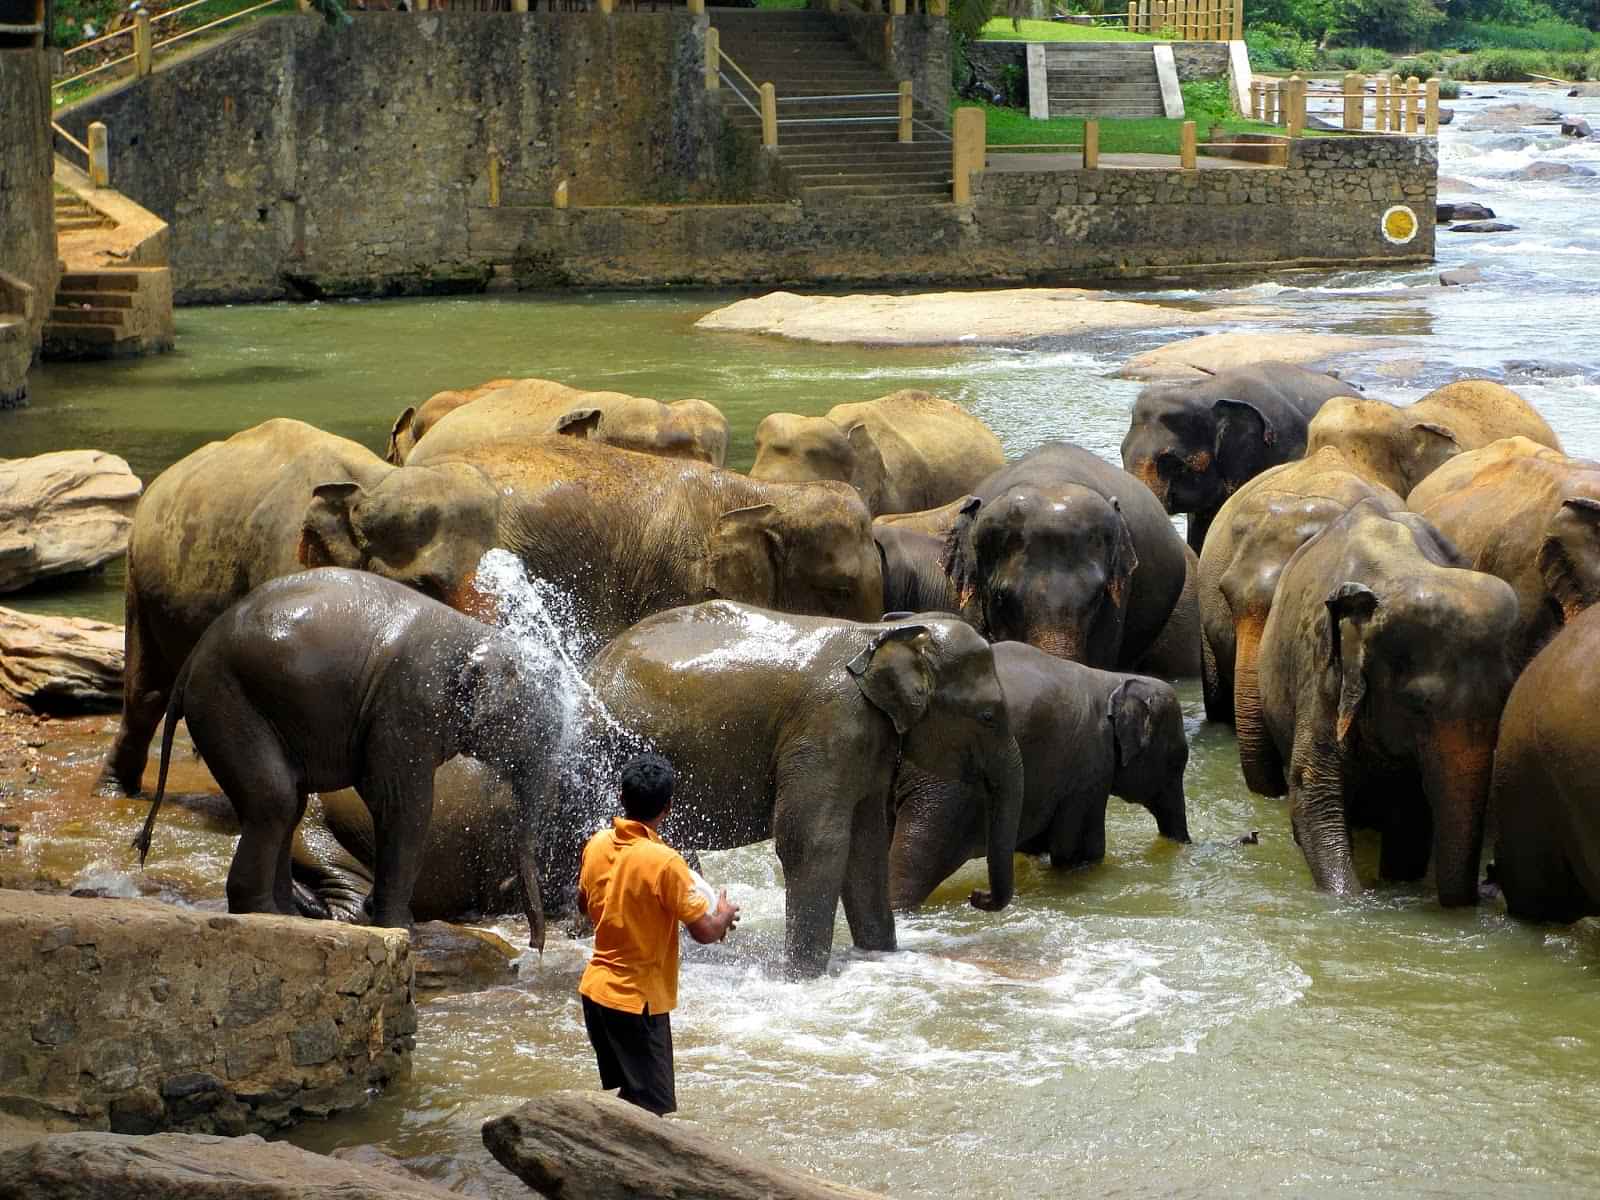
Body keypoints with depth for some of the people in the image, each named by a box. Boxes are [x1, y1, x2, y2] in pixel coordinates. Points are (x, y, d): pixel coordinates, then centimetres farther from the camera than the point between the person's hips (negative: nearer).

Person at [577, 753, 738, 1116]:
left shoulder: (597, 845, 0)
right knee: (652, 1107, -2)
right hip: (638, 999, -8)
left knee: (630, 1094, 20)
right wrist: (725, 915, 4)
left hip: (595, 989, 8)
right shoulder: (665, 862, -21)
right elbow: (704, 932, -18)